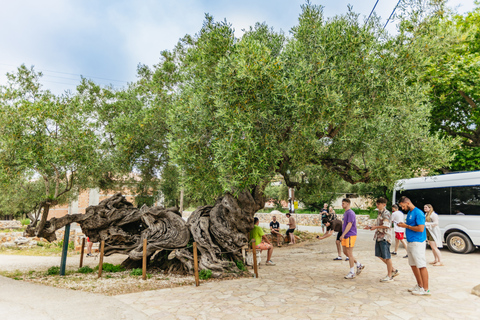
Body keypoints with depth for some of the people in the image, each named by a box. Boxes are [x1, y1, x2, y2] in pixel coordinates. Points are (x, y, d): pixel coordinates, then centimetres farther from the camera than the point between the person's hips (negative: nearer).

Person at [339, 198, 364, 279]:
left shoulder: (350, 213, -15)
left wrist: (343, 235, -24)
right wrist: (343, 235, 22)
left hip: (350, 236, -9)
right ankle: (359, 265, 26)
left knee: (349, 254, -3)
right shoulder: (345, 213, 15)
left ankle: (352, 273, 7)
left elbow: (349, 225, -22)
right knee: (345, 252, 13)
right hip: (345, 236, 9)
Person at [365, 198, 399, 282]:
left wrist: (375, 227, -16)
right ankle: (393, 270, 28)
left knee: (387, 257, 1)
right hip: (379, 237, 9)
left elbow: (386, 225, -22)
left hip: (384, 237, -9)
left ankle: (389, 276, 13)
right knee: (380, 255, 14)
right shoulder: (380, 213, 16)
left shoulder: (386, 213, -13)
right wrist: (371, 227, 11)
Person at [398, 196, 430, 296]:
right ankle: (419, 285, 28)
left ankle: (425, 289, 4)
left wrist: (407, 226, -15)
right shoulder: (409, 213, 14)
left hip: (418, 243, -10)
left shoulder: (418, 213, -15)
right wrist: (404, 225, 5)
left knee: (421, 266, -3)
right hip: (410, 242, 10)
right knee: (413, 265, 16)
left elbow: (421, 228, -21)